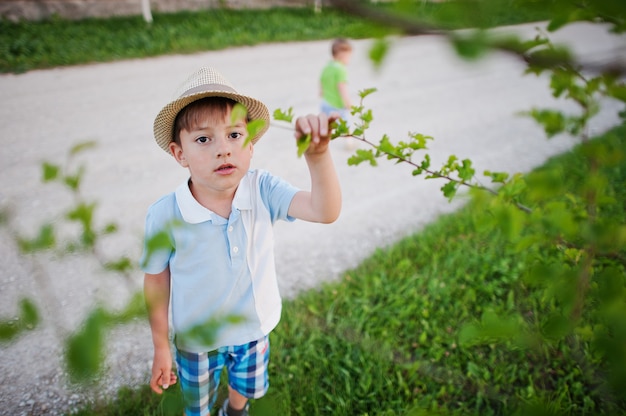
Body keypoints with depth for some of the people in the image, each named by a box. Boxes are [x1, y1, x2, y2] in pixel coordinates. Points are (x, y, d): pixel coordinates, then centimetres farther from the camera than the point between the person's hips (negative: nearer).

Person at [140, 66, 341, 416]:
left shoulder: (262, 189, -25)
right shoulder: (165, 216, -28)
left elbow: (325, 211, -37)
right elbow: (157, 284, -14)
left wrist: (317, 154, -55)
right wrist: (161, 348, -4)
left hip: (254, 327, 3)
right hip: (197, 340, -2)